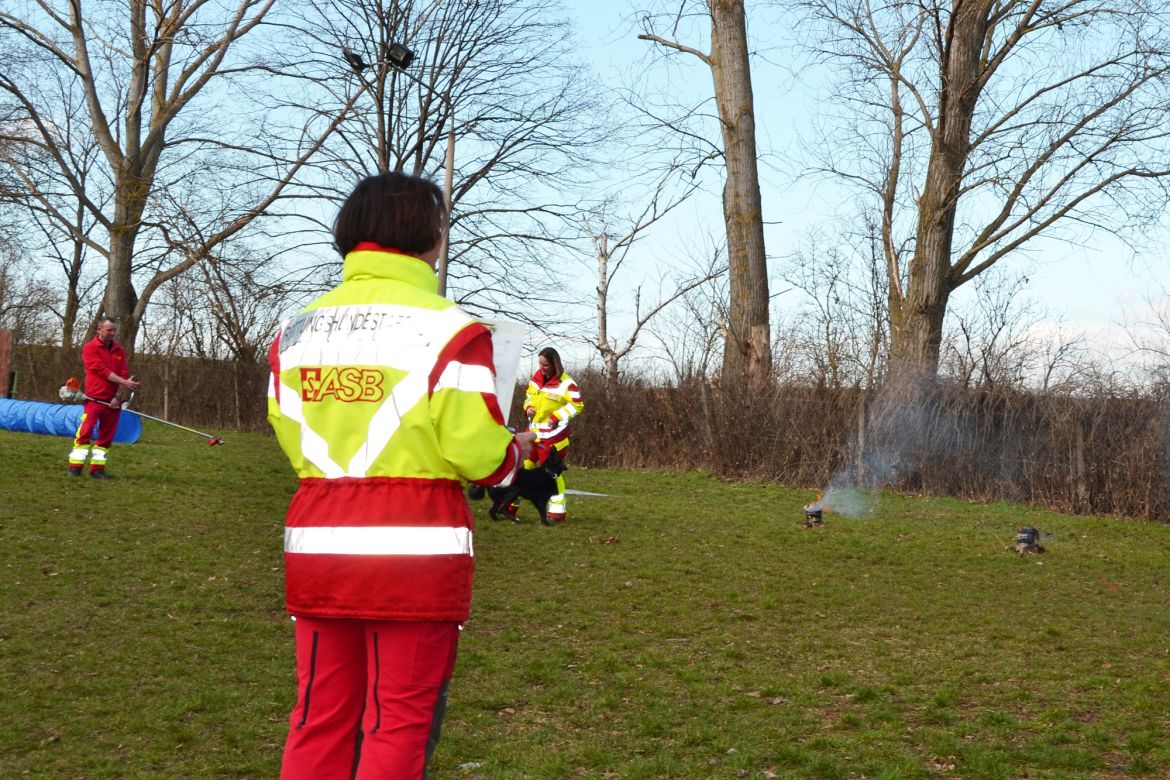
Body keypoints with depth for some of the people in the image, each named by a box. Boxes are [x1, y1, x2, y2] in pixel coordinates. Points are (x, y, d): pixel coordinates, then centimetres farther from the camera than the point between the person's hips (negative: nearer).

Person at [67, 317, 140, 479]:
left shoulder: (119, 350, 10)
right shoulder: (90, 348, -3)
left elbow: (124, 374, 5)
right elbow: (102, 370, -14)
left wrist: (118, 396, -8)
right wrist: (124, 382, -19)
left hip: (113, 400, 4)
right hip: (94, 399, -4)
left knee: (107, 435, 5)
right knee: (85, 431, -10)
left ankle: (97, 467, 11)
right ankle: (75, 466, -5)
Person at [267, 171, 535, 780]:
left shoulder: (296, 329, 8)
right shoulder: (449, 329, -9)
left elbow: (293, 443, 10)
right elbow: (478, 455, -11)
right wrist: (517, 450, 10)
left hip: (317, 546, 5)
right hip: (414, 550, -5)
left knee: (320, 719, 14)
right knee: (400, 725, 6)